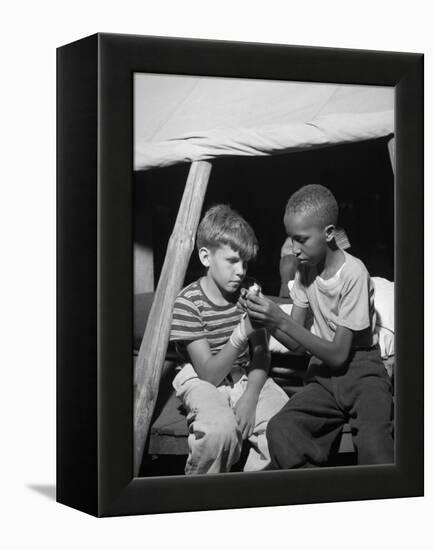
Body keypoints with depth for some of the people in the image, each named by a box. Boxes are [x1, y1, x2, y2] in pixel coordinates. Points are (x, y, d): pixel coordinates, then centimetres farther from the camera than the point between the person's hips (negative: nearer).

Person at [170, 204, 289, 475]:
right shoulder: (188, 303, -17)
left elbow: (262, 355, 2)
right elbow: (209, 374, -20)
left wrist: (250, 397, -17)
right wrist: (241, 334, -35)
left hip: (246, 377, 5)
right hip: (203, 382, -5)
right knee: (221, 428, -35)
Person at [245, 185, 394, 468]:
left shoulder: (353, 273, -15)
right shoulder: (305, 269, 5)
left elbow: (339, 354, -15)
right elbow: (296, 343, 7)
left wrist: (281, 320, -20)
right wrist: (267, 320, -13)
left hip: (360, 370, -5)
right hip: (324, 374, 5)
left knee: (374, 443, -34)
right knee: (280, 430, -24)